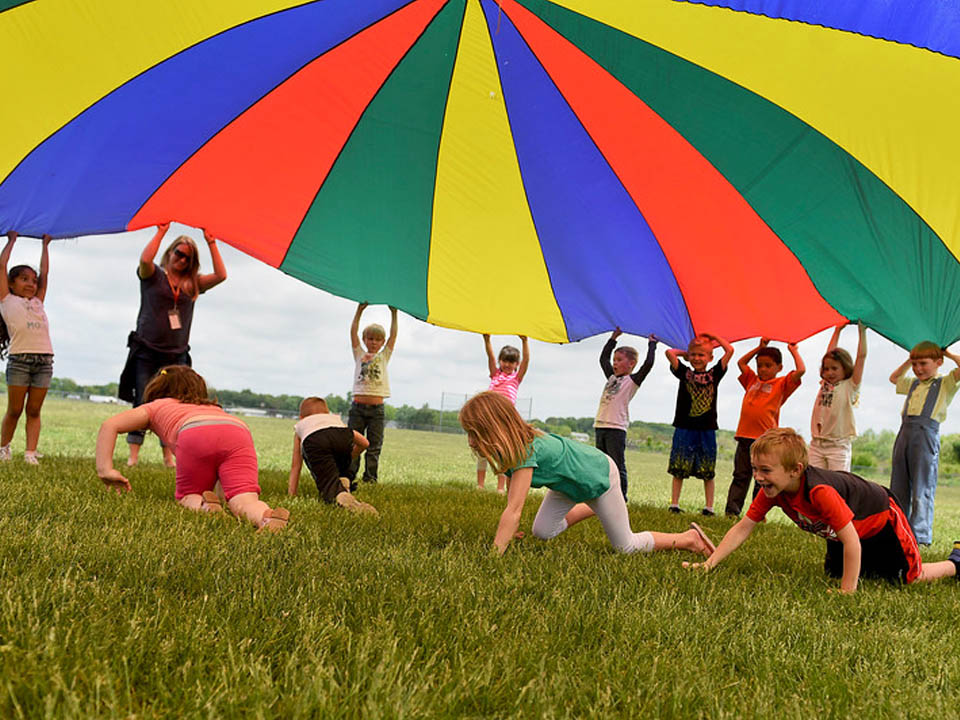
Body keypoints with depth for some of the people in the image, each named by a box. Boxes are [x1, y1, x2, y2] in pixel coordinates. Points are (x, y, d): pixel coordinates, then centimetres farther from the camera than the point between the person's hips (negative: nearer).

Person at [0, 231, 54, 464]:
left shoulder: (37, 302, 24)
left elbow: (45, 272, 28)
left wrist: (45, 244, 36)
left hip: (44, 359, 3)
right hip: (19, 358, -3)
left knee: (34, 410, 2)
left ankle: (30, 453, 0)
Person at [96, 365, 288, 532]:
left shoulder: (156, 407, 36)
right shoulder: (213, 408, 46)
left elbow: (109, 425, 24)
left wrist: (105, 470, 21)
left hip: (195, 434, -2)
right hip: (240, 431, 3)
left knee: (186, 497, 17)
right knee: (245, 502, -10)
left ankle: (203, 506, -16)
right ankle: (267, 517, -43)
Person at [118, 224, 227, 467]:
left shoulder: (192, 284, 11)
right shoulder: (153, 276, 3)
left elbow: (221, 275, 0)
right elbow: (145, 259, -19)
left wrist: (211, 243, -1)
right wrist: (161, 232, -12)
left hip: (177, 354, 3)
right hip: (147, 351, -3)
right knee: (142, 403, -4)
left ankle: (168, 456, 7)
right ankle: (133, 454, -1)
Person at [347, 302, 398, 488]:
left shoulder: (384, 357, 12)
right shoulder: (359, 355, 11)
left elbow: (393, 335, 6)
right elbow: (353, 332, 4)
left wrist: (394, 313, 1)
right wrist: (359, 311, -3)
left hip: (377, 409, 0)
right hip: (358, 407, 0)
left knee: (374, 448, 1)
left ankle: (370, 482, 5)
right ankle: (349, 479, 3)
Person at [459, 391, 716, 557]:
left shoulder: (526, 451, -40)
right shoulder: (507, 450, -16)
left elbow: (513, 511, -45)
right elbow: (511, 500, -8)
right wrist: (506, 532, -12)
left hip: (599, 476, -7)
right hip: (569, 481, 7)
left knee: (627, 546, 4)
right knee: (542, 533, 8)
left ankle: (690, 538, 23)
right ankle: (588, 508, 33)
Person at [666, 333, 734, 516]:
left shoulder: (714, 374, 6)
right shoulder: (684, 373, 6)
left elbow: (730, 350, 1)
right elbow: (669, 353, -4)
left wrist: (713, 337, 9)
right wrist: (685, 353, 10)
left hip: (707, 430, 0)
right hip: (684, 428, 0)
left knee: (708, 472, 4)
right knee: (679, 469, 4)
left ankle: (709, 507, 9)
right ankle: (674, 504, 9)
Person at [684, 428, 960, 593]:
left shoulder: (820, 491, -45)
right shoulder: (772, 491, -23)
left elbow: (851, 541, -42)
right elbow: (742, 528, -20)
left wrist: (848, 590, -41)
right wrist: (710, 563, -29)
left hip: (880, 519, -6)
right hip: (845, 530, 7)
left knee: (912, 578, 5)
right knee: (833, 573, 16)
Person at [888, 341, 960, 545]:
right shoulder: (913, 384, 21)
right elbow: (894, 378, 39)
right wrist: (908, 361, 29)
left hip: (926, 435, -6)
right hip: (904, 434, 6)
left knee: (922, 489, -6)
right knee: (898, 488, 8)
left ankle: (919, 534, -4)